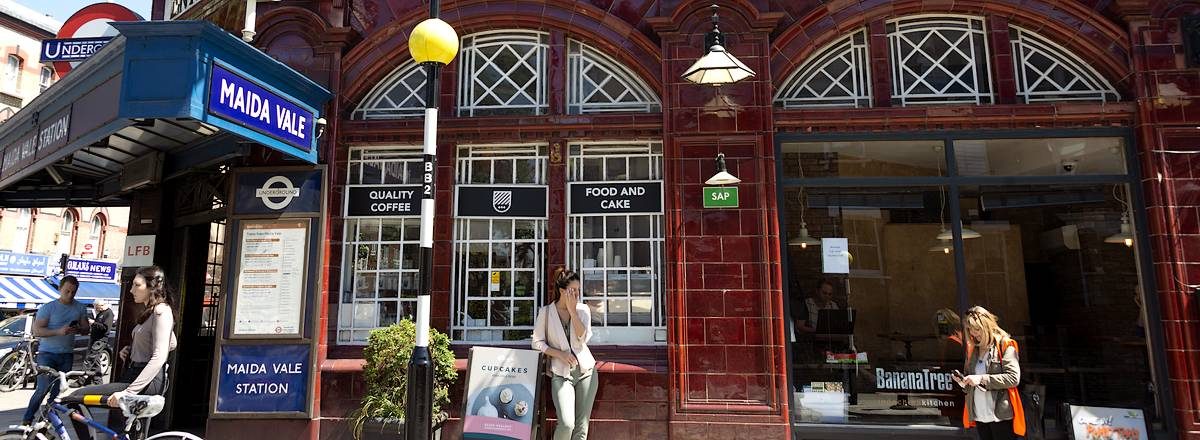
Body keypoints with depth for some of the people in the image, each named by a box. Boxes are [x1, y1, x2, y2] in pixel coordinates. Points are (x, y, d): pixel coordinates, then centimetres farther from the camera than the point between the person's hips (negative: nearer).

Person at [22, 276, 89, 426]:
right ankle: (26, 420, 4)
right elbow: (36, 331, -12)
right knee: (43, 389, -12)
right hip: (47, 354, -4)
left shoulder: (80, 308, 5)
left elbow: (86, 328, 10)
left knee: (57, 390, 7)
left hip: (67, 355, 4)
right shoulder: (48, 308, -8)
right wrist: (58, 331, -27)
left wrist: (79, 329, -13)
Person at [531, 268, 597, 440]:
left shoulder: (583, 309, 6)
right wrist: (560, 354, -12)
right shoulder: (545, 312, 1)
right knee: (567, 424, -18)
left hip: (586, 370, 2)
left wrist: (572, 310, -10)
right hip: (561, 373, -2)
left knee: (582, 426, 2)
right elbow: (537, 343, 0)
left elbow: (582, 338, -6)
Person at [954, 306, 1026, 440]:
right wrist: (963, 381, -1)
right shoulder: (973, 349, 12)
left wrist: (982, 379, -20)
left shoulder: (1005, 345, -5)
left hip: (1001, 415, -6)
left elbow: (1014, 378, -15)